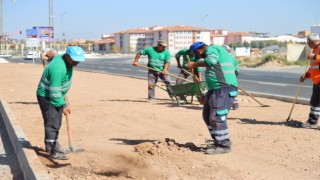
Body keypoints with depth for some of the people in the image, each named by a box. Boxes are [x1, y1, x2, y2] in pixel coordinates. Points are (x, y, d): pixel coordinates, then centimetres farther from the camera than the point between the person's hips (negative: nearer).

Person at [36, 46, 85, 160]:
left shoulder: (65, 59, -2)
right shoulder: (58, 68, -32)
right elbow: (54, 92, -29)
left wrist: (64, 95, 15)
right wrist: (63, 105, -18)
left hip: (57, 96, 10)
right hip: (46, 97, -10)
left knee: (57, 123, 18)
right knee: (52, 123, -11)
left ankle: (52, 145, 32)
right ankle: (53, 151, -8)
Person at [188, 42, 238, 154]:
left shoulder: (211, 49, -5)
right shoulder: (215, 50, 25)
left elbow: (211, 60, -29)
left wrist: (195, 64, -15)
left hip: (224, 89, -11)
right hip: (215, 89, 11)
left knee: (217, 117, -11)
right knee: (207, 115, 15)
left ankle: (224, 145, -3)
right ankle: (219, 141, 23)